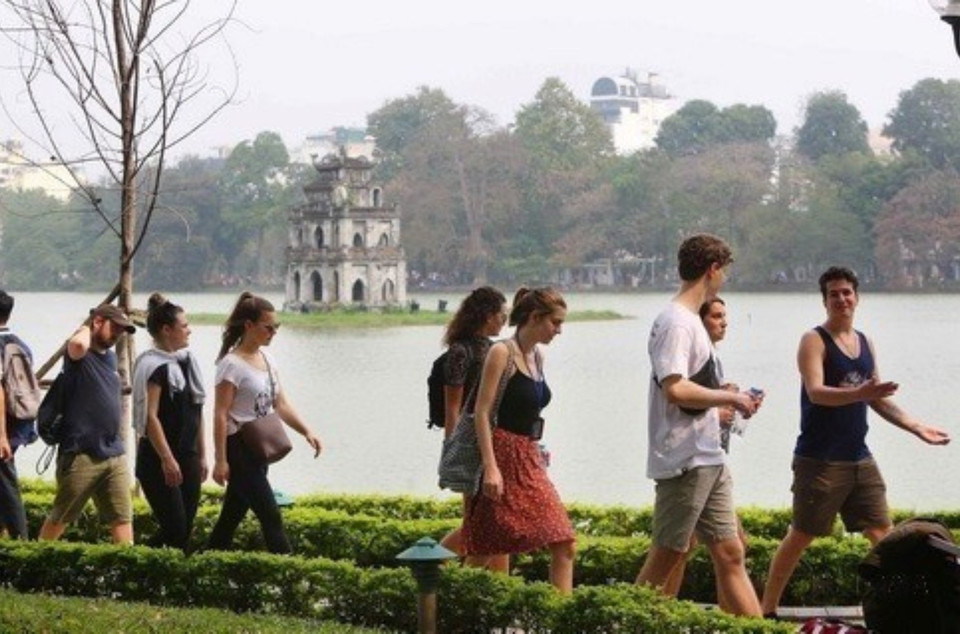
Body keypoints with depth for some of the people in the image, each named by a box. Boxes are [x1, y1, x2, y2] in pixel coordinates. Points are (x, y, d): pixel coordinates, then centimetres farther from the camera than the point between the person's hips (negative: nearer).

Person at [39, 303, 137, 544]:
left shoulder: (110, 356, 16)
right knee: (60, 517, 5)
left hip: (114, 454, 7)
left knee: (123, 518, 0)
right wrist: (86, 327, -11)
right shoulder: (80, 355, -8)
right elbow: (78, 345, -33)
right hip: (81, 455, -7)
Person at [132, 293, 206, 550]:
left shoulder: (187, 361, 14)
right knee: (174, 529, -11)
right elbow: (150, 416, -18)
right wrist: (167, 459, -21)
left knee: (185, 528, 6)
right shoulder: (152, 365, -12)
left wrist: (201, 456, 18)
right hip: (159, 460, -8)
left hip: (187, 456, 8)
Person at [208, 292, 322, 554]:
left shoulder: (266, 359, 11)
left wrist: (306, 432, -2)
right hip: (239, 448, -8)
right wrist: (220, 460, -20)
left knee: (233, 515, 13)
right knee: (270, 516, -10)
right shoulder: (232, 364, -14)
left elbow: (281, 404, 12)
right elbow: (220, 415, -16)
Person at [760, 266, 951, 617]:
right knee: (801, 536, -2)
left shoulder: (865, 343, 14)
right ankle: (768, 611, 7)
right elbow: (815, 392, -24)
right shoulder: (814, 341, -8)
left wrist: (917, 427, 17)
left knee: (882, 532, 6)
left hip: (859, 458, 7)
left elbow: (876, 399, 22)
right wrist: (858, 393, -40)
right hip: (820, 460, -7)